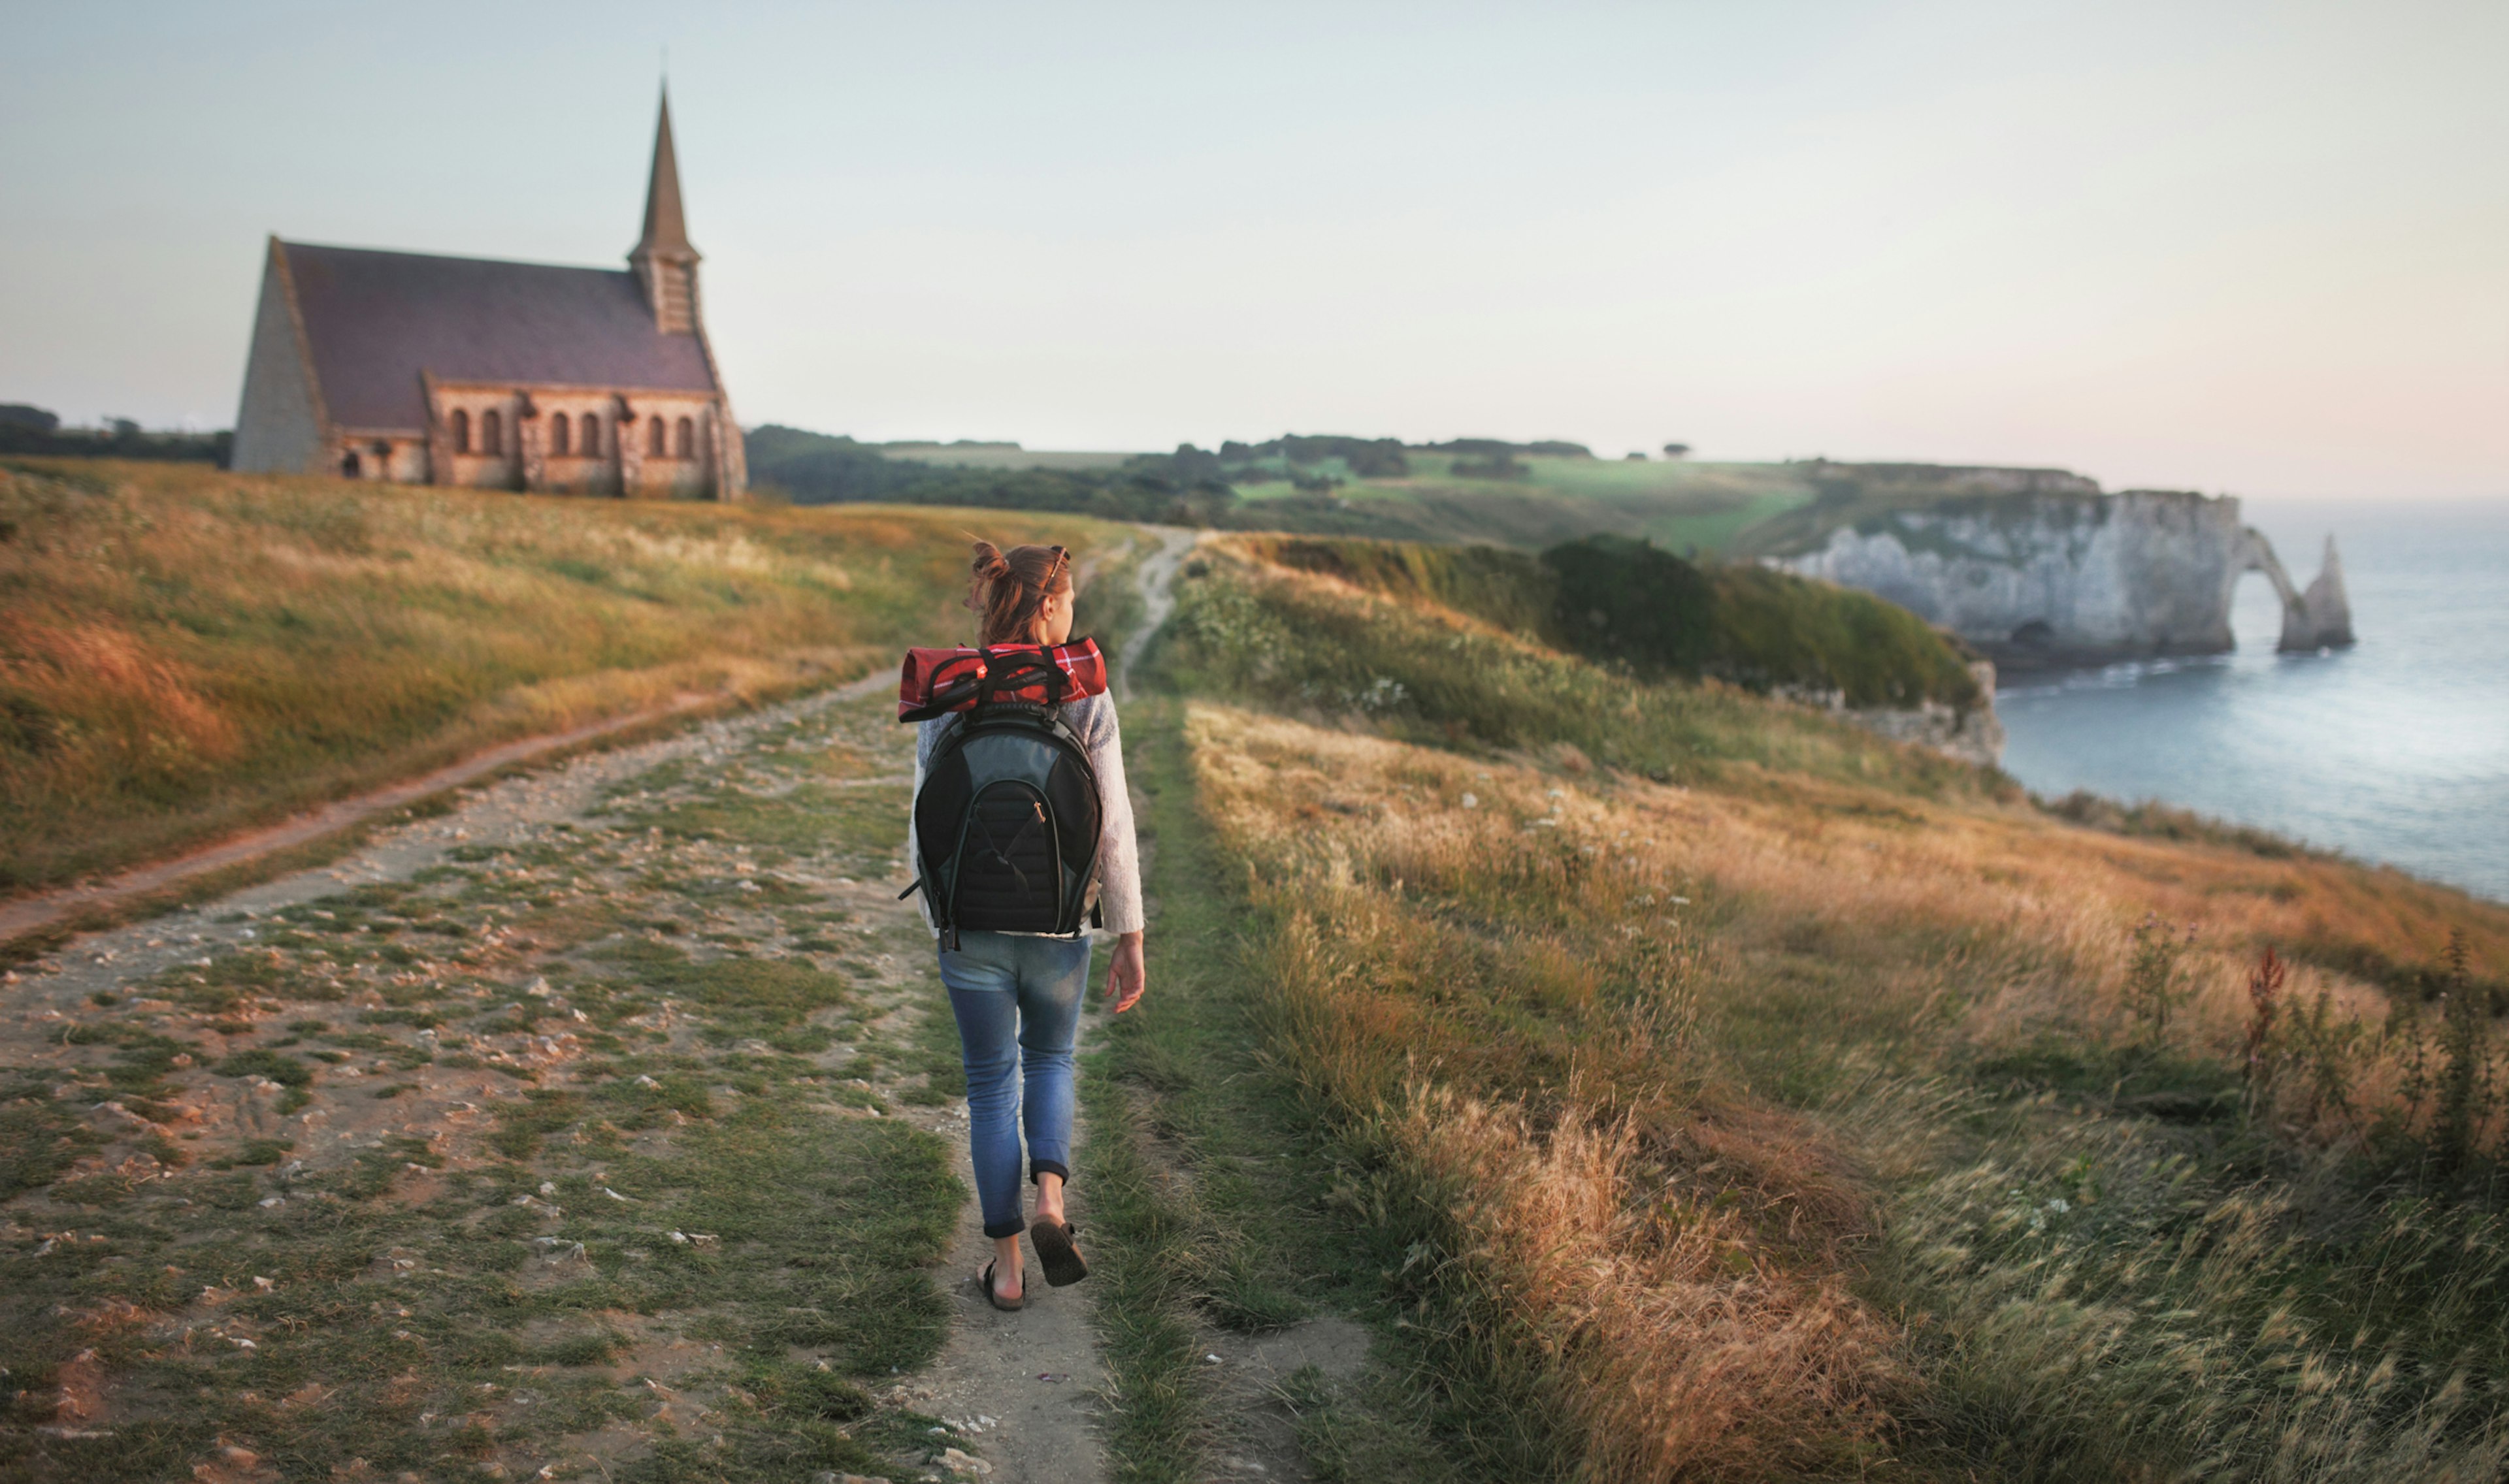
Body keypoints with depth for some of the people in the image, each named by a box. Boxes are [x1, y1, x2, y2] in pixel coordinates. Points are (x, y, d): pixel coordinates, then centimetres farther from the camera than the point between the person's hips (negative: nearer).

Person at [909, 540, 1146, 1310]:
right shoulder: (1085, 701, -11)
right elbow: (1112, 829, -10)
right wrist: (1131, 940, -3)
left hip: (970, 923, 1)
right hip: (1056, 926, -1)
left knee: (991, 1086, 16)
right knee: (1051, 1060, 26)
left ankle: (1006, 1267, 20)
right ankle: (1050, 1202, 4)